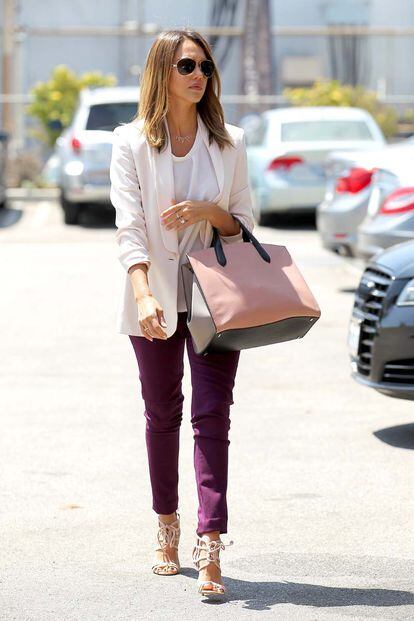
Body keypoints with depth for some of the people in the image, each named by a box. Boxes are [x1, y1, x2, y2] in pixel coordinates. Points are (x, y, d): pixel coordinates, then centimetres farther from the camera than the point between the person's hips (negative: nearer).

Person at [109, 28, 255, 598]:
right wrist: (142, 295, -25)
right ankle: (168, 528, 28)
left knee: (213, 414, -9)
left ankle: (209, 548, -14)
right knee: (162, 414, 11)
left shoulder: (229, 143, 5)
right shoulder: (131, 143, -1)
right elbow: (130, 227, -11)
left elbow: (245, 224, 9)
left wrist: (206, 211, -12)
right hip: (156, 299, 0)